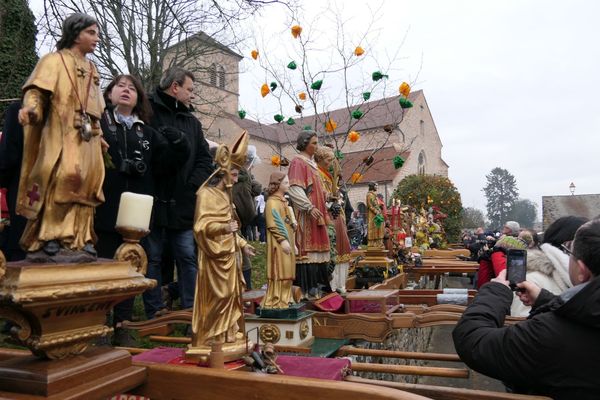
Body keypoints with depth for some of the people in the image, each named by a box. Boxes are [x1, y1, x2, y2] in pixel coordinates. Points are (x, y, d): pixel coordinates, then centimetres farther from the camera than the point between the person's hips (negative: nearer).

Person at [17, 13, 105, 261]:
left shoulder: (92, 70, 24)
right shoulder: (54, 60, 4)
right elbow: (37, 90, -11)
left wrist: (101, 138, 20)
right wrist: (30, 108, -31)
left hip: (87, 140, 7)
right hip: (62, 137, -6)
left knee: (82, 189, 0)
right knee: (64, 182, -18)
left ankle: (77, 244, 2)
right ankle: (46, 242, -10)